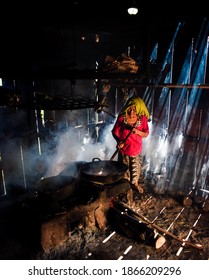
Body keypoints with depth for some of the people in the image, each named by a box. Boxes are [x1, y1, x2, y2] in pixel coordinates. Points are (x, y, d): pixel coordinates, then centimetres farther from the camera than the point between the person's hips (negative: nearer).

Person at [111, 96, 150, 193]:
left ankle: (135, 183, 45)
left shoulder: (142, 118, -11)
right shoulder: (122, 118, -15)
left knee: (136, 168, 20)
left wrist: (137, 131, -29)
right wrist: (119, 141, -27)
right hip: (124, 149, -1)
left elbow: (146, 134, -8)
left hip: (136, 149, 1)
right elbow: (115, 132, -8)